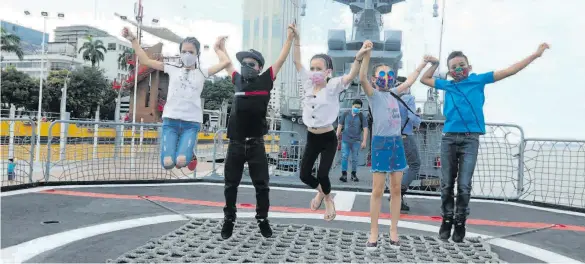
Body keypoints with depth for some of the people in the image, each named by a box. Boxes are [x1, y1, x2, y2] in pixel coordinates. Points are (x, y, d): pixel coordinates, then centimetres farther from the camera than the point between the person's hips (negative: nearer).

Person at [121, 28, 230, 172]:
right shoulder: (172, 69, 11)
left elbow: (225, 62, -1)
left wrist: (217, 48, 15)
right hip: (170, 120, 1)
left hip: (192, 122, -1)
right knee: (167, 163, -14)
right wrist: (133, 40, 8)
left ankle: (190, 153, 14)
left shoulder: (202, 73, 9)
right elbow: (145, 60, 11)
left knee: (181, 161, -23)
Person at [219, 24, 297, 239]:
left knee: (261, 185, 7)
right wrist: (221, 47, 37)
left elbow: (281, 59, 0)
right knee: (231, 185, 10)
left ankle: (263, 220, 22)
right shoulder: (238, 80, 9)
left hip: (256, 144, -2)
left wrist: (290, 37, -4)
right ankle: (229, 220, 24)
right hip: (235, 144, 3)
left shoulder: (265, 81, 1)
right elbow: (227, 64, 26)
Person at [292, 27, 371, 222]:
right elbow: (297, 62, 3)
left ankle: (328, 199, 25)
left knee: (322, 174, -9)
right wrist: (296, 40, -5)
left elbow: (351, 76, -28)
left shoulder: (333, 87, -11)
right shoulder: (308, 84, 2)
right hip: (311, 138, 5)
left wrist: (358, 57, -44)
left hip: (328, 139, -5)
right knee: (304, 175, 4)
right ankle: (321, 191, 38)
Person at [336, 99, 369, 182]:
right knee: (344, 157, -7)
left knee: (354, 158, 7)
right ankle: (344, 174, -4)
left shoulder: (362, 117, -1)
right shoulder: (345, 114, 3)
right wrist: (337, 137, 3)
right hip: (345, 140, 0)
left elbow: (365, 129, -4)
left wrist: (364, 141, -12)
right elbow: (340, 126, 8)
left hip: (356, 141, 0)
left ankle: (354, 175, 19)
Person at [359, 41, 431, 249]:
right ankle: (373, 233, 6)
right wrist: (367, 54, -30)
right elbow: (362, 78, -21)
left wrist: (422, 64, 36)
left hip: (397, 142, 6)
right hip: (380, 143, -6)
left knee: (396, 189, 7)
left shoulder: (393, 93, 14)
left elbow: (409, 81, 28)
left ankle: (393, 231, 16)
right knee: (378, 190, -3)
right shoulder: (373, 94, -3)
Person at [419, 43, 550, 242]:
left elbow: (509, 71, 9)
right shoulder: (447, 85, 14)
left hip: (470, 139, -2)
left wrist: (536, 54, 9)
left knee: (464, 185, -2)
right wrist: (434, 65, 21)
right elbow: (424, 79, 29)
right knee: (447, 184, 5)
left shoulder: (479, 80, 8)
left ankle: (460, 223, 11)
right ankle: (447, 220, 17)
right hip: (449, 138, 2)